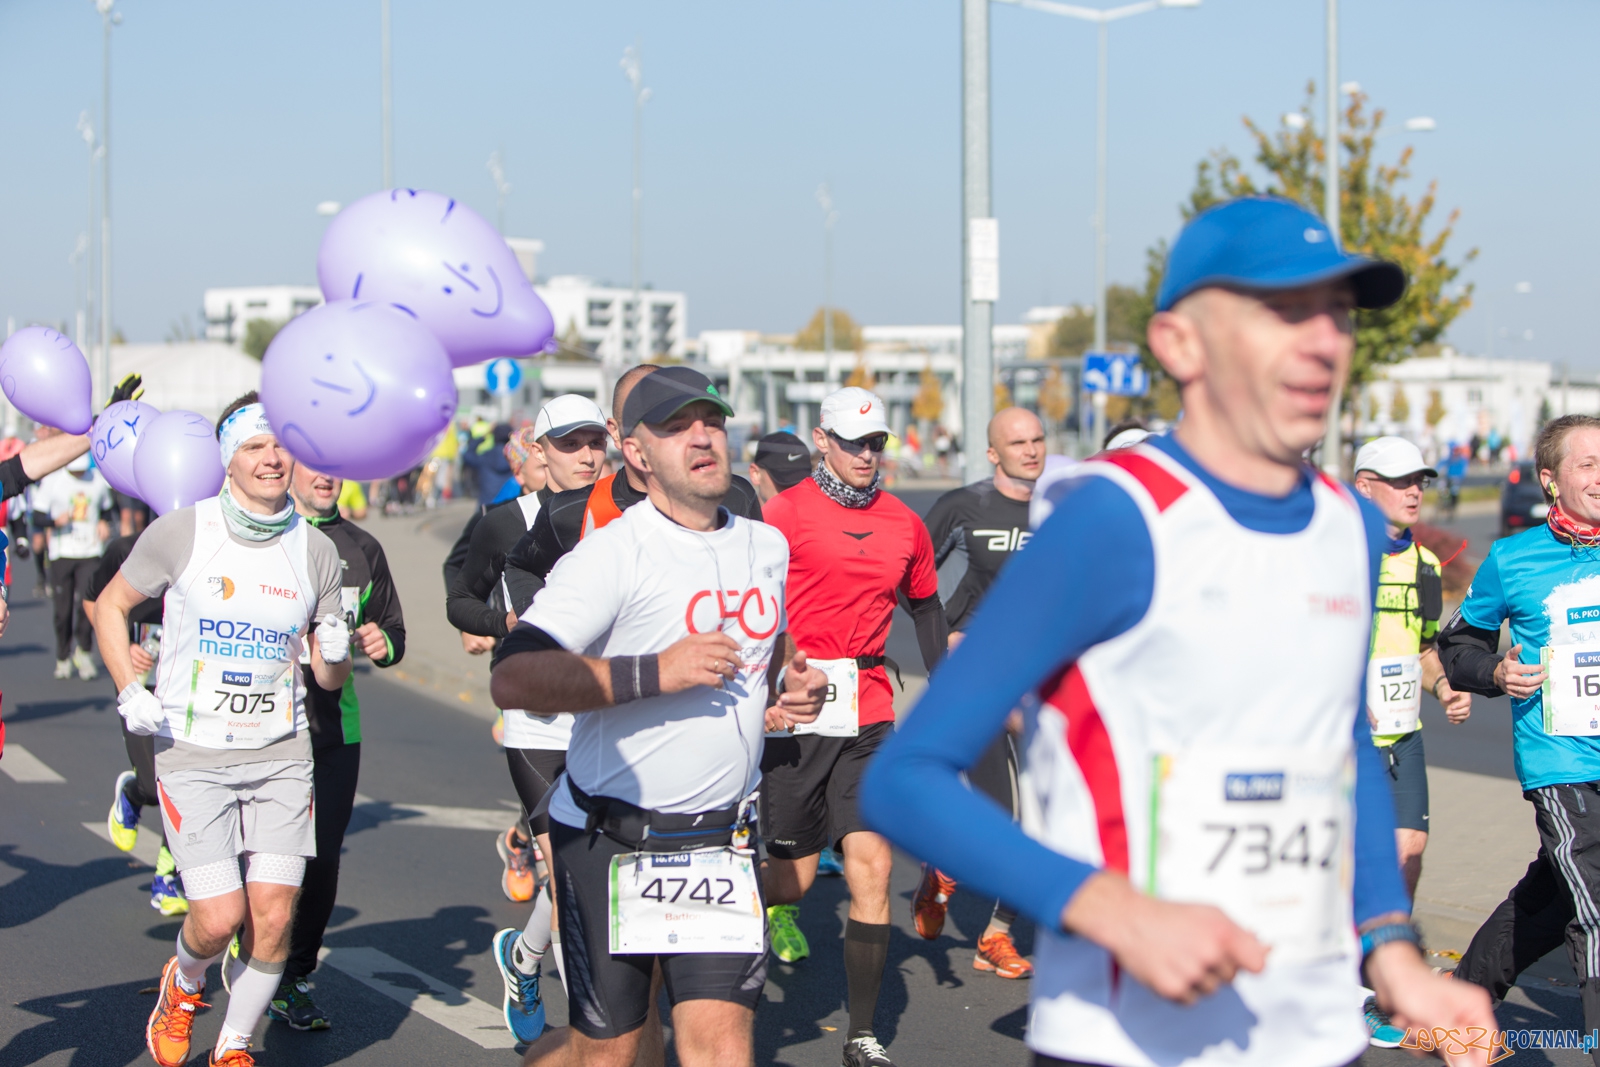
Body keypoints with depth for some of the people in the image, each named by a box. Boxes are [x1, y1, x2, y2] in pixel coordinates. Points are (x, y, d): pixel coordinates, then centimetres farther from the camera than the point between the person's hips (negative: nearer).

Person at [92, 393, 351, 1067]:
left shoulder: (316, 550, 2)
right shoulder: (180, 533, -7)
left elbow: (329, 679, 10)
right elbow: (111, 606, 8)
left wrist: (334, 655, -13)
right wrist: (129, 692, -4)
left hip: (281, 753, 3)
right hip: (193, 754, -3)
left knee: (274, 917, -3)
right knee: (219, 918, -10)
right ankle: (181, 985, 26)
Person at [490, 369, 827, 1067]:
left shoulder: (768, 546, 11)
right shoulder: (612, 552, -12)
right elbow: (513, 680, -23)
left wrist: (792, 688, 10)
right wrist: (654, 673, -26)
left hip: (722, 844, 5)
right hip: (610, 843, -5)